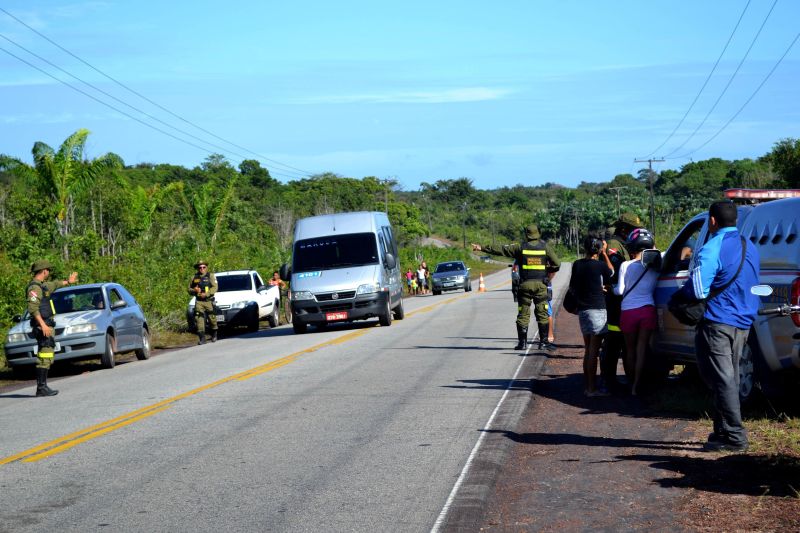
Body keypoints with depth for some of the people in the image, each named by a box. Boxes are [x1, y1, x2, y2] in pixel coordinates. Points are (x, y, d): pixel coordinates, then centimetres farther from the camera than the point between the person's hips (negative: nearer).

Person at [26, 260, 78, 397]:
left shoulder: (42, 286, 18)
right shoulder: (34, 287, -13)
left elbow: (54, 285, 40)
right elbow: (33, 308, -23)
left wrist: (68, 282, 56)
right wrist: (42, 325, -29)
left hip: (47, 326, 11)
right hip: (43, 326, -11)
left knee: (47, 358, 10)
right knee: (44, 357, -13)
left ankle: (42, 387, 12)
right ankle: (41, 388, -15)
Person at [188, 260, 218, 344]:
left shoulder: (210, 276, 3)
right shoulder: (194, 277, 11)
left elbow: (215, 288, -6)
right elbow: (189, 289, 14)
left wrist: (206, 294, -18)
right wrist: (194, 291, -9)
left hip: (209, 301, -2)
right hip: (199, 302, 2)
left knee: (212, 318, 4)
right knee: (199, 318, -11)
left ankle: (214, 335, 27)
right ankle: (202, 338, -12)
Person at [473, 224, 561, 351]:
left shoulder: (520, 247, 1)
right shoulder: (545, 247, 2)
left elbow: (500, 250, 4)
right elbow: (557, 263, -1)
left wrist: (482, 248, 12)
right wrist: (550, 271, 19)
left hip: (525, 285, 0)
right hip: (541, 285, 0)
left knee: (523, 314, 5)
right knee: (542, 314, 4)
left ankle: (522, 342, 5)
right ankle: (544, 341, 1)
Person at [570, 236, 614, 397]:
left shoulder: (577, 264, 4)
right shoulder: (599, 265, -13)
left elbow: (572, 287, 12)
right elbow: (611, 272, 7)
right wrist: (604, 253, 10)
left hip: (582, 310, 7)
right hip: (597, 310, -7)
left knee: (588, 350, 15)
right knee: (594, 351, -4)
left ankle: (587, 386, 19)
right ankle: (592, 388, -4)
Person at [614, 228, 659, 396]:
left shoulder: (626, 266, -7)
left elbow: (620, 290, -6)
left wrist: (611, 288, 16)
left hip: (628, 311, -1)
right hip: (648, 310, 1)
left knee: (630, 349, 15)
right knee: (641, 349, 4)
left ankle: (633, 383, 22)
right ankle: (636, 385, -1)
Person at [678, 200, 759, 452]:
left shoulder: (712, 250, -16)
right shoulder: (750, 247, 12)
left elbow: (697, 290, -20)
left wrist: (679, 295, -1)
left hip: (717, 322, -8)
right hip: (743, 323, 8)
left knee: (722, 379, -6)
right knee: (729, 378, 16)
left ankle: (734, 436, -8)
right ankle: (725, 431, 21)